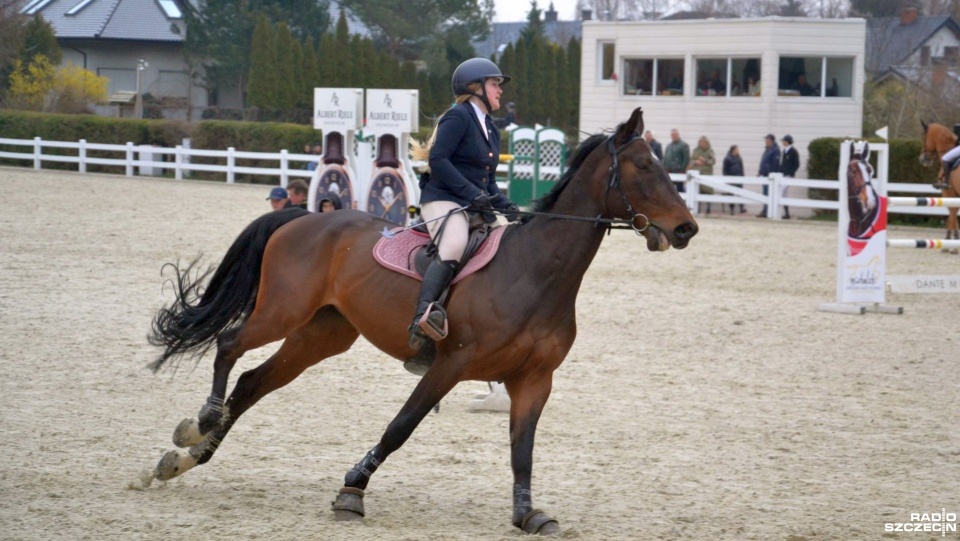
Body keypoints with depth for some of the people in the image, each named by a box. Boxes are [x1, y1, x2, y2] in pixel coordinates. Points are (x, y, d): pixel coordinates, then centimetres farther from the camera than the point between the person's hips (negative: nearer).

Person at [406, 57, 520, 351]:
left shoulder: (491, 130, 24)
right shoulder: (458, 116, -4)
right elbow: (437, 159, -15)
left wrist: (506, 205, 7)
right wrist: (472, 193, -20)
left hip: (475, 207, 10)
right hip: (443, 200, -10)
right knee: (453, 247, -37)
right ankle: (421, 317, -51)